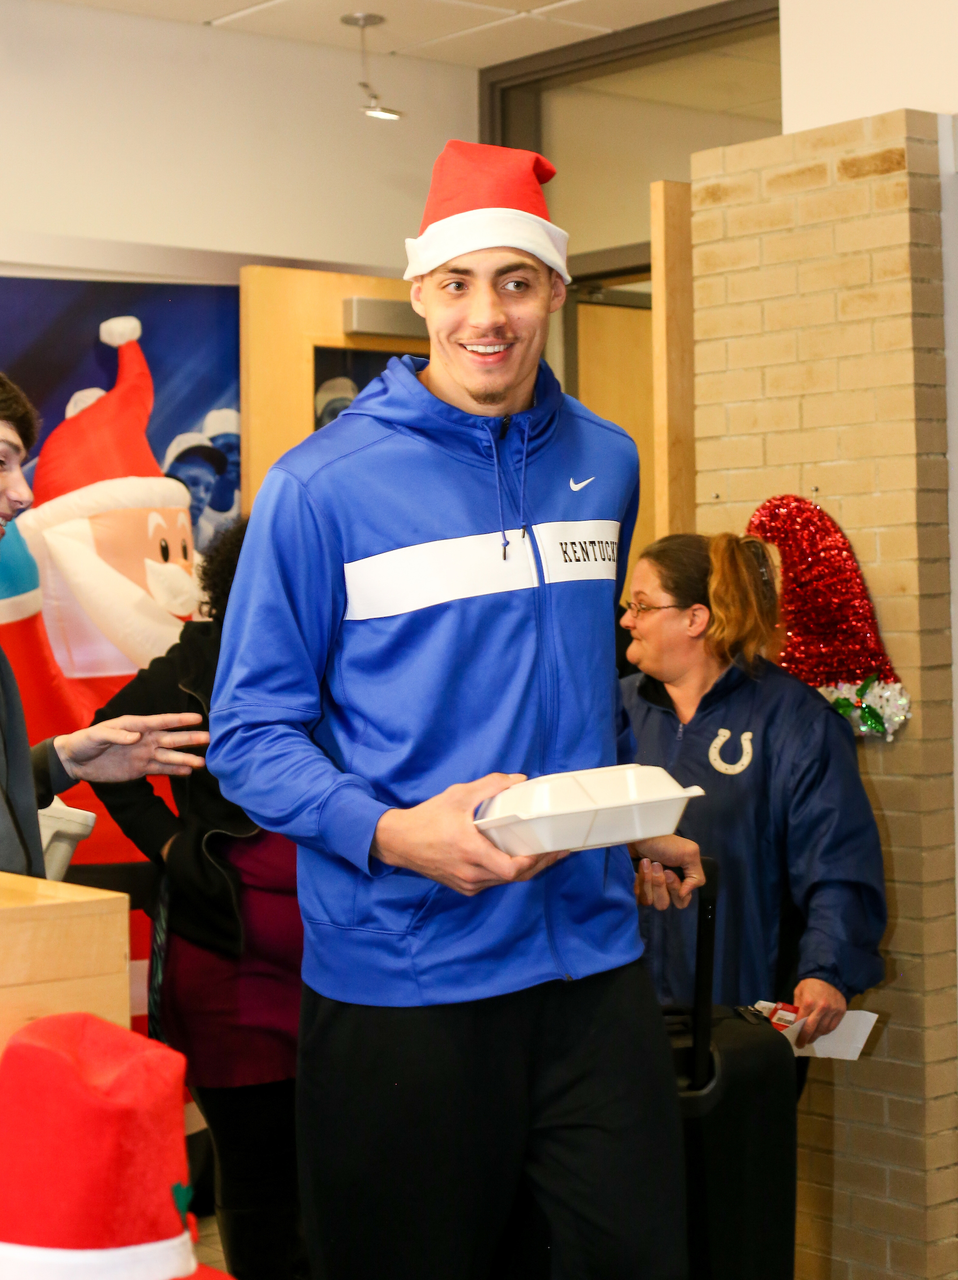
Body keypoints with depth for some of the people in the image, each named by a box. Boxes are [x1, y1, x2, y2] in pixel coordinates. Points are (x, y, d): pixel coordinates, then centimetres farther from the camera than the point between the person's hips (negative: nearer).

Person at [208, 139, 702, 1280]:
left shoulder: (605, 462, 9)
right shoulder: (321, 486, -9)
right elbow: (251, 734, -9)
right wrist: (393, 833, -23)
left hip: (591, 958, 4)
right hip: (400, 981, -4)